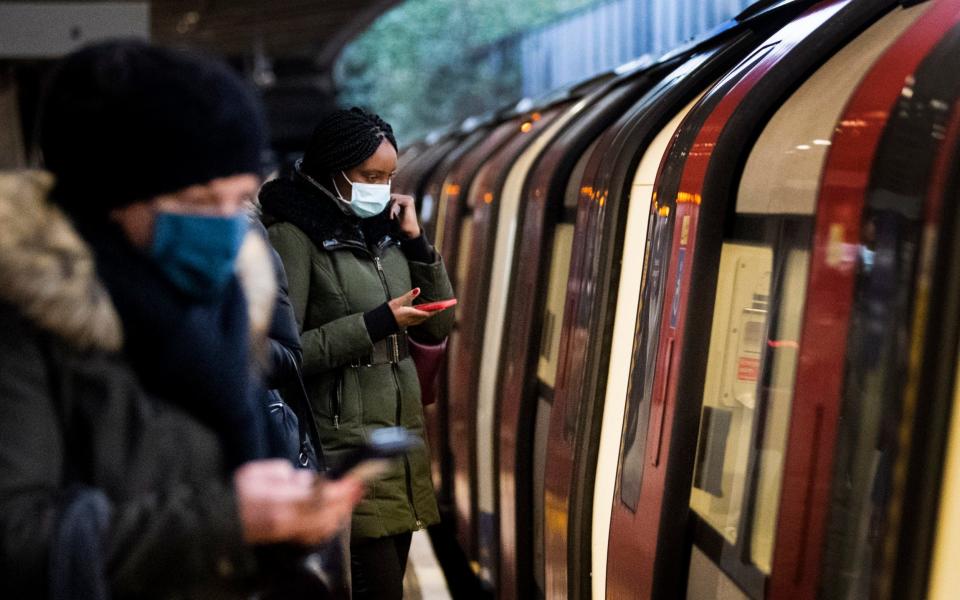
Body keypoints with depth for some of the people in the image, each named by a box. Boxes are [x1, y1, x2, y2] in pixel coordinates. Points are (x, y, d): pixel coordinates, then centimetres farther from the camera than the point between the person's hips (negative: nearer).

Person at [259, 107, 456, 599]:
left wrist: (417, 243, 2)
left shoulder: (383, 229, 11)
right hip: (344, 444, -7)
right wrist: (376, 323, -17)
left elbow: (435, 331, 13)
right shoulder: (293, 235, -9)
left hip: (400, 438, 7)